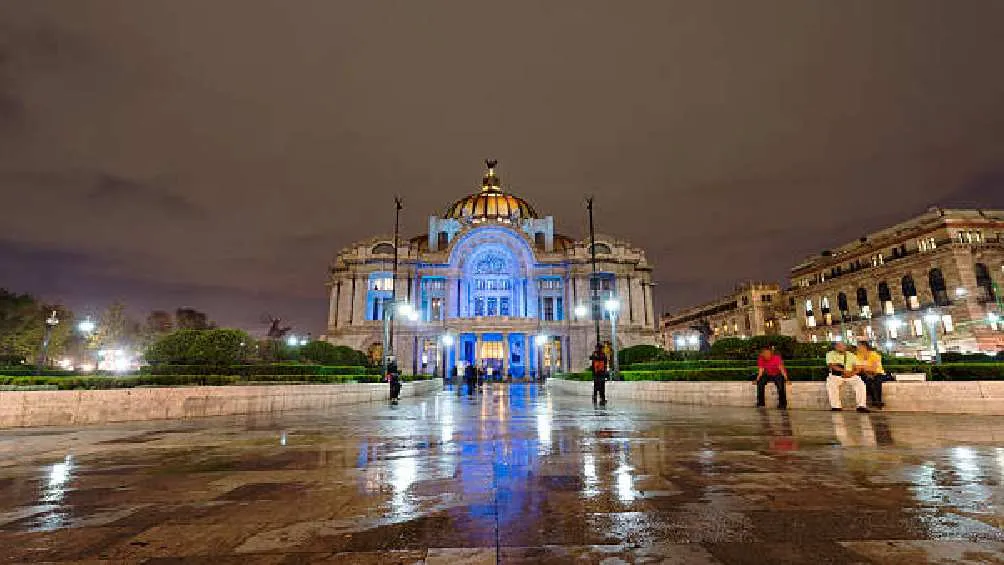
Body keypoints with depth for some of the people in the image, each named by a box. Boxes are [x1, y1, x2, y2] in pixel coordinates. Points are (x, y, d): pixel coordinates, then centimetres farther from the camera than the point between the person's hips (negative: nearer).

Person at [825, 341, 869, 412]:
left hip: (851, 376, 3)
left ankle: (861, 406, -24)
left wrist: (851, 373, -14)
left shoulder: (851, 355, 17)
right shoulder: (830, 354, 9)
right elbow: (831, 366, -6)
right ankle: (835, 406, -31)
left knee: (860, 383, -27)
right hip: (835, 375, -3)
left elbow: (856, 368, 8)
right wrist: (844, 371, -18)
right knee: (831, 384, -33)